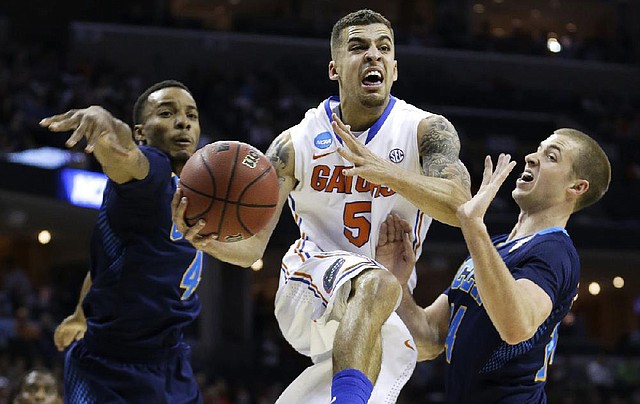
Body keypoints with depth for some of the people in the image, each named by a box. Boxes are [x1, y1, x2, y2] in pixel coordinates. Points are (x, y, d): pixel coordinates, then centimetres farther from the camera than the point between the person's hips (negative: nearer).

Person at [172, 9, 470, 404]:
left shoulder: (426, 131, -8)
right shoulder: (296, 144, -5)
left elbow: (459, 208, -27)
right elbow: (252, 246, -8)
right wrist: (210, 241, -32)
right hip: (312, 284, -2)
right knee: (378, 283, -35)